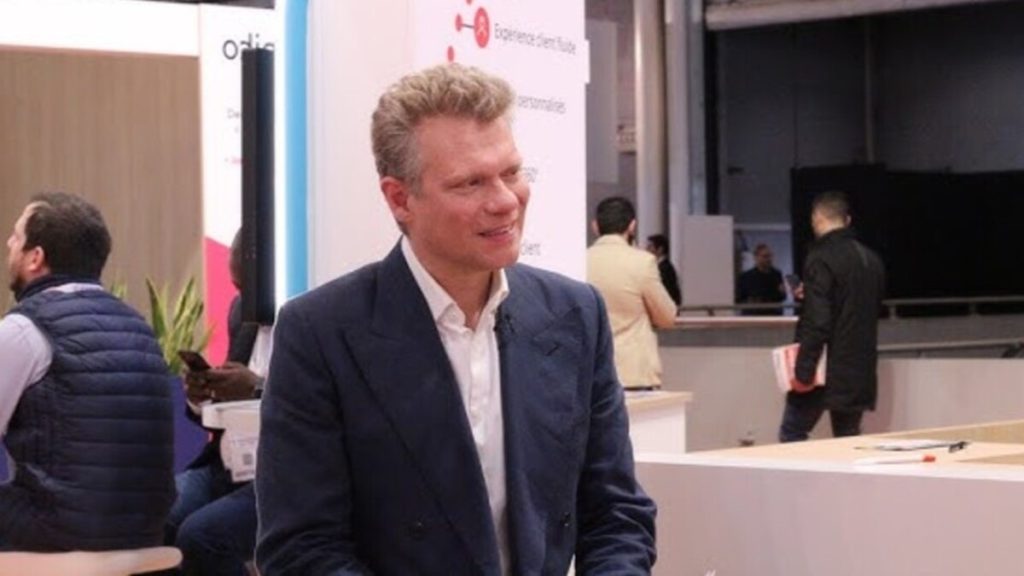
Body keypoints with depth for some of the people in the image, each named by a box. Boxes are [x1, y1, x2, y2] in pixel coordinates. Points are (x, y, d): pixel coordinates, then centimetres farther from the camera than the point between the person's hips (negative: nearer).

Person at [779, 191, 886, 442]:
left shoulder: (822, 258, -14)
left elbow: (816, 321, -21)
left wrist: (803, 372, -18)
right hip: (860, 373, 7)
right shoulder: (871, 259, 9)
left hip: (825, 373, -7)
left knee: (791, 435, 3)